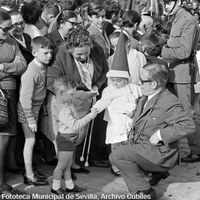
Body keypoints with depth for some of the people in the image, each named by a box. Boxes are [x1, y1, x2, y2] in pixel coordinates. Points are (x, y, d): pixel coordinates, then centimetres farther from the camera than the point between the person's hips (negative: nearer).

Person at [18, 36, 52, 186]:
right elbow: (26, 98, -24)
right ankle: (29, 176, 10)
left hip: (36, 108, 8)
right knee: (30, 140, -1)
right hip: (27, 110, -8)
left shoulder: (43, 67, -1)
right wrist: (31, 120, -20)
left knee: (31, 141, 15)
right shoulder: (32, 72, -26)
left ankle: (30, 170, 27)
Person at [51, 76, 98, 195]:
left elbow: (75, 103, 24)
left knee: (68, 163, 20)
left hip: (70, 139, 10)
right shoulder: (62, 110, -30)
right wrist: (90, 116, -29)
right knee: (62, 165, 6)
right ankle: (55, 187, 23)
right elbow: (75, 125, -33)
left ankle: (70, 186, 33)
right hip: (66, 139, -10)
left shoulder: (68, 101, 0)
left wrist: (83, 96, 3)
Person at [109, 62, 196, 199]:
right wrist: (134, 133, 9)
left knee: (118, 154, -20)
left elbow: (189, 125, -26)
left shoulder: (169, 102, -16)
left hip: (160, 154, -10)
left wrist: (160, 134, -25)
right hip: (143, 147, 10)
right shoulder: (143, 100, 14)